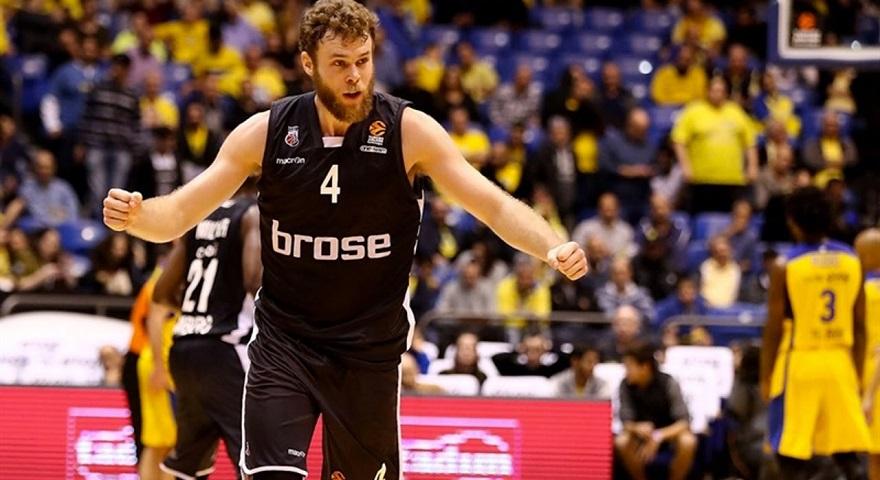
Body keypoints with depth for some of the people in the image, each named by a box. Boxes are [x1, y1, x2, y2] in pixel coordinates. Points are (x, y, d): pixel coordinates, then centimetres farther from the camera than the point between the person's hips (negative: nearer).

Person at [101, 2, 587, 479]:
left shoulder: (410, 132, -10)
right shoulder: (265, 133, -6)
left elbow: (496, 206, -13)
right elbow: (179, 214, -3)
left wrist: (552, 248, -32)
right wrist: (134, 216, -26)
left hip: (369, 351, 0)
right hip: (283, 345, 0)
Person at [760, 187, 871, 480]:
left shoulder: (785, 267, -10)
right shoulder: (852, 262, 2)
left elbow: (774, 330, -8)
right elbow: (860, 326, 5)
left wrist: (765, 379, 1)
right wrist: (856, 374, 14)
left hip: (799, 365, -4)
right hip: (839, 363, 4)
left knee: (791, 456, 1)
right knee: (848, 455, 10)